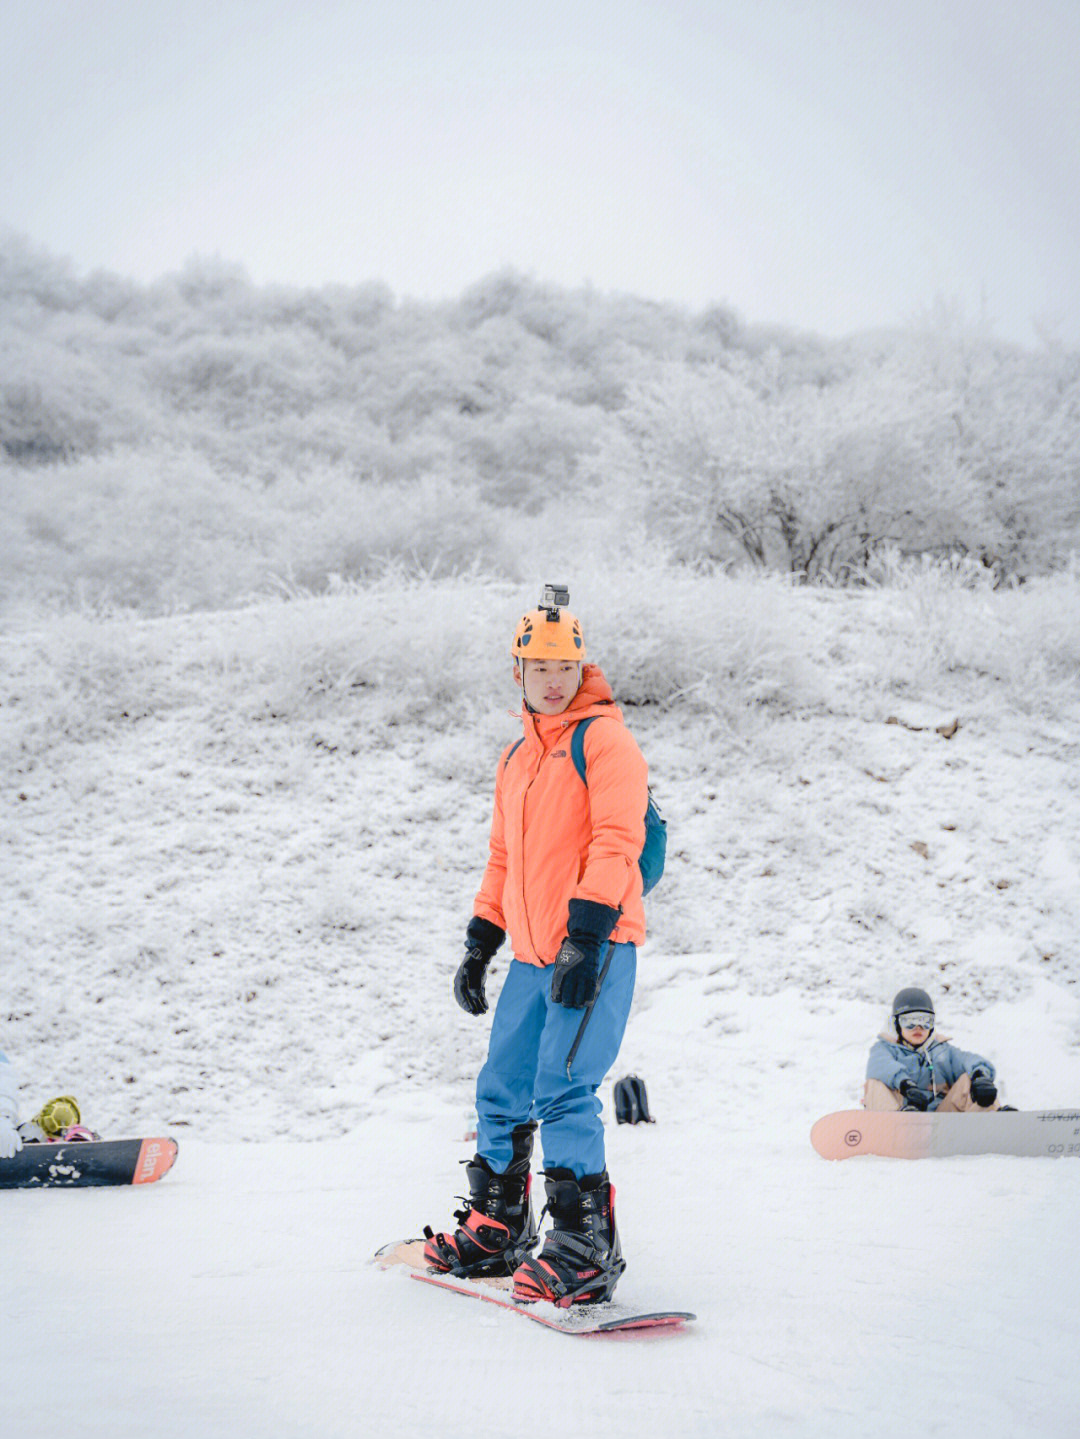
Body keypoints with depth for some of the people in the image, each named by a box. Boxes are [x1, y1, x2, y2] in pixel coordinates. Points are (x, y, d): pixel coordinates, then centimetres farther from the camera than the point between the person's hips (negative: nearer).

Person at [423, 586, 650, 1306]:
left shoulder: (606, 739, -5)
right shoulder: (517, 756, 20)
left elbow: (617, 841, -16)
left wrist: (585, 939, -24)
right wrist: (479, 948, 23)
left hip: (596, 948, -8)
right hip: (534, 955, 8)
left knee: (563, 1091, -16)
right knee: (503, 1090, 12)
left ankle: (587, 1250, -10)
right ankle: (498, 1229, 28)